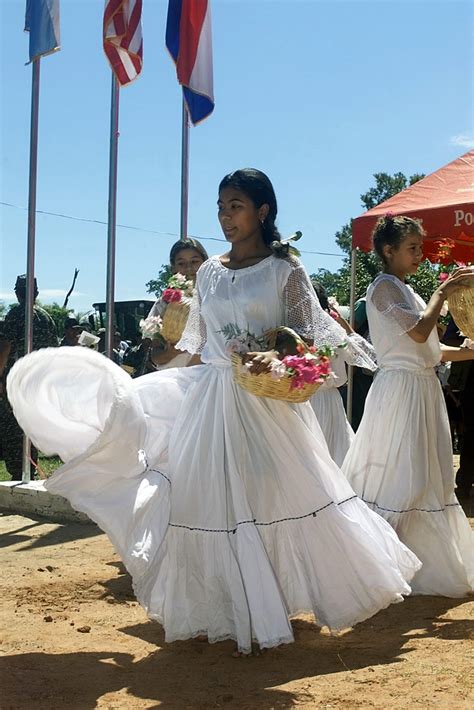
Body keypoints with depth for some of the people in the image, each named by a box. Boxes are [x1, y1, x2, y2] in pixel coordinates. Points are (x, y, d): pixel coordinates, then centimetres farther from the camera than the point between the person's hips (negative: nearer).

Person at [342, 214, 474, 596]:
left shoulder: (405, 289, 18)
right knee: (402, 479, -8)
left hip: (423, 389, 9)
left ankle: (427, 563, 22)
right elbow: (419, 332, -23)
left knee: (423, 478, 13)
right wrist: (442, 292, -12)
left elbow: (428, 349, 17)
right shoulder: (385, 286, -10)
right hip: (402, 390, -9)